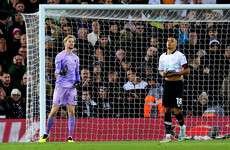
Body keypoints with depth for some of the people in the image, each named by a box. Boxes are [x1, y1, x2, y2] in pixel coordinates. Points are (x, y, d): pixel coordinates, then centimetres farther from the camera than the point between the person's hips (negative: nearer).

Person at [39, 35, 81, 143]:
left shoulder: (75, 58, 16)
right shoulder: (60, 56, -1)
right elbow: (57, 70, -9)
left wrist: (78, 81, 6)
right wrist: (61, 72, -32)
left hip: (72, 87, 4)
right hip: (61, 86, -4)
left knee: (71, 111, -3)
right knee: (54, 111, -3)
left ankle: (70, 137, -1)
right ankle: (46, 134, 11)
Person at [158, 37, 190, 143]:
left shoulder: (180, 56, -6)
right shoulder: (162, 57, 12)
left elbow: (187, 70, -9)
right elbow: (160, 71, 22)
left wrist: (174, 73, -18)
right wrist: (163, 73, -2)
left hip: (177, 84, -5)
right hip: (167, 84, 5)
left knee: (176, 110, -10)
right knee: (167, 109, 3)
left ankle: (182, 127, 20)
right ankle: (168, 136, 5)